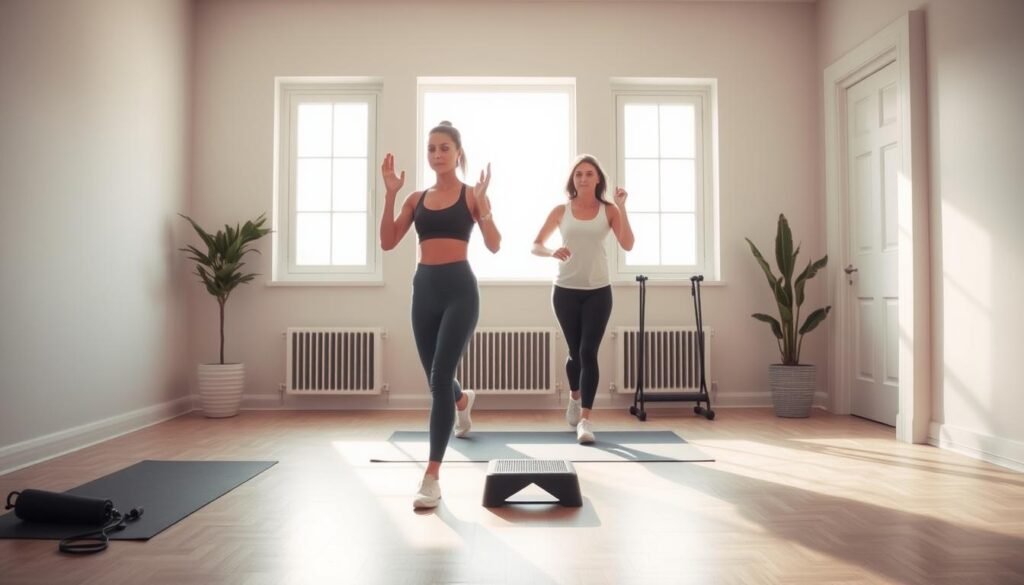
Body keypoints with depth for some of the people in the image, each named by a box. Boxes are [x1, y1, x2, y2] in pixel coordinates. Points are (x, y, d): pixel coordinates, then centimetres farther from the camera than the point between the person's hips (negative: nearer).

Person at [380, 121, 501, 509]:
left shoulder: (471, 195, 1)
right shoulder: (416, 199, 11)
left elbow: (494, 245, -9)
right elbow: (388, 242, 3)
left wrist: (482, 203, -19)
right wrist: (390, 194, -3)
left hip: (459, 288, -5)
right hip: (424, 289, 5)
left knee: (440, 377, -13)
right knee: (435, 378, 16)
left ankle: (432, 478, -7)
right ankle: (463, 401, 56)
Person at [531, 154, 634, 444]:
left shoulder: (608, 210, 1)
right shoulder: (561, 211, 3)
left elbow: (628, 245, -12)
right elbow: (535, 246, 3)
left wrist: (622, 207, -16)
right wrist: (551, 252, -19)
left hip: (598, 291, -1)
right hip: (565, 290, 1)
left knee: (588, 352, -9)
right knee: (575, 351, 12)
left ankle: (585, 419, -6)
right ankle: (574, 398, 41)